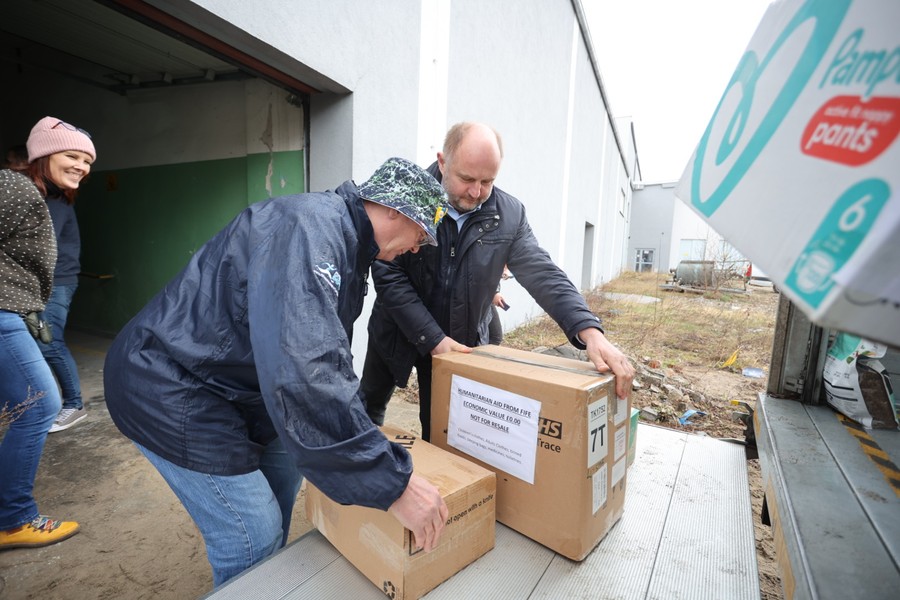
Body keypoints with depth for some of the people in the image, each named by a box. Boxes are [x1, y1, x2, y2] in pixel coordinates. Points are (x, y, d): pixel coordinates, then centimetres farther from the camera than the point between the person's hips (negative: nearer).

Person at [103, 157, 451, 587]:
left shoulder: (344, 243, 6)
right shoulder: (312, 227, -27)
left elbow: (325, 353, 15)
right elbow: (302, 370, -40)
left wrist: (358, 430, 19)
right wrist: (391, 482, -34)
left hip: (229, 381, 10)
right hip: (170, 389, -10)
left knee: (284, 465, 20)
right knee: (254, 542, -4)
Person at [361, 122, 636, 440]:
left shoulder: (510, 215, -11)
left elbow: (542, 274, -17)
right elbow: (388, 274, -19)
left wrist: (590, 333, -32)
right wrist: (432, 338, -23)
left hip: (461, 341, 0)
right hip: (398, 332, 1)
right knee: (368, 408, 22)